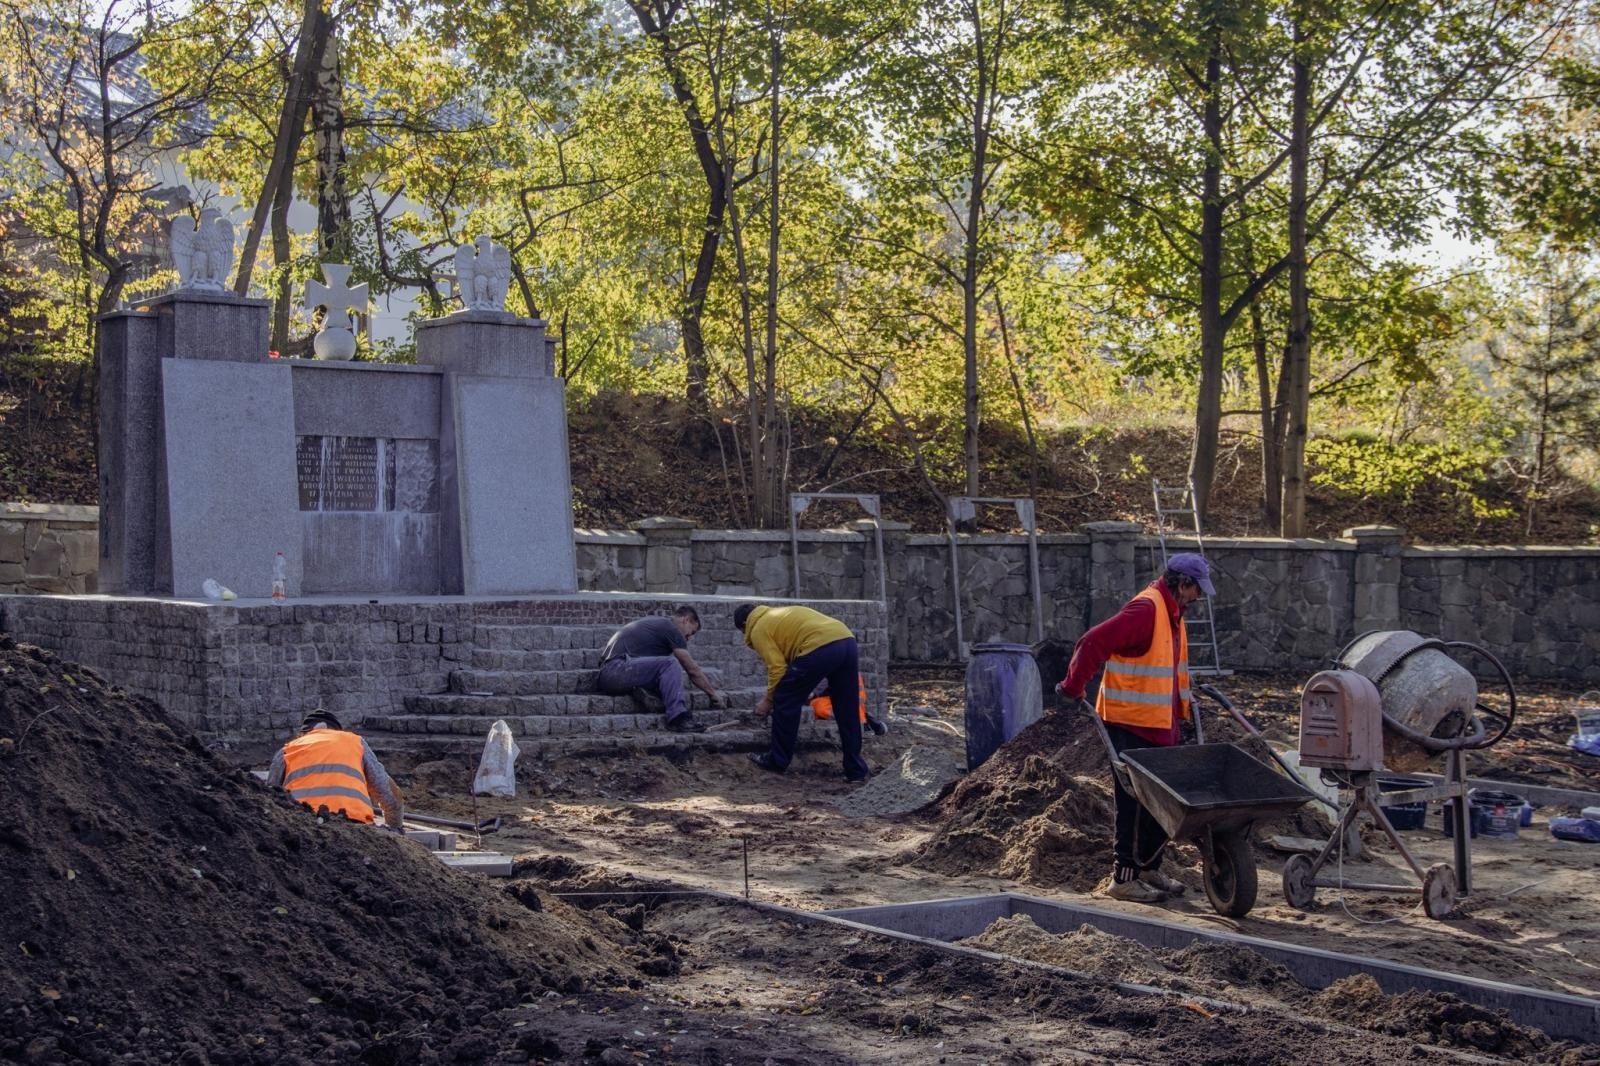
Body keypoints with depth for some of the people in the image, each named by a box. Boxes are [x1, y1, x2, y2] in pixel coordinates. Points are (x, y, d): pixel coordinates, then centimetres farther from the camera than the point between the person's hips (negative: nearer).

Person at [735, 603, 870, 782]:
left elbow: (777, 668, 2)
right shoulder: (778, 614, 35)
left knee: (785, 701, 9)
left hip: (820, 648, -8)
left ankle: (777, 761, 17)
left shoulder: (758, 630, 10)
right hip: (848, 641, 8)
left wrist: (768, 700, 15)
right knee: (847, 712, 15)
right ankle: (856, 770, 19)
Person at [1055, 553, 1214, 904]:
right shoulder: (1145, 609, -18)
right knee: (1136, 803, -5)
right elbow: (1093, 643, -25)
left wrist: (1182, 707, 22)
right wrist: (1074, 688, -20)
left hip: (1160, 726, 10)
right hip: (1130, 725, -10)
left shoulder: (1171, 612, 15)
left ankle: (1149, 868, 25)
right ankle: (1124, 878, 1)